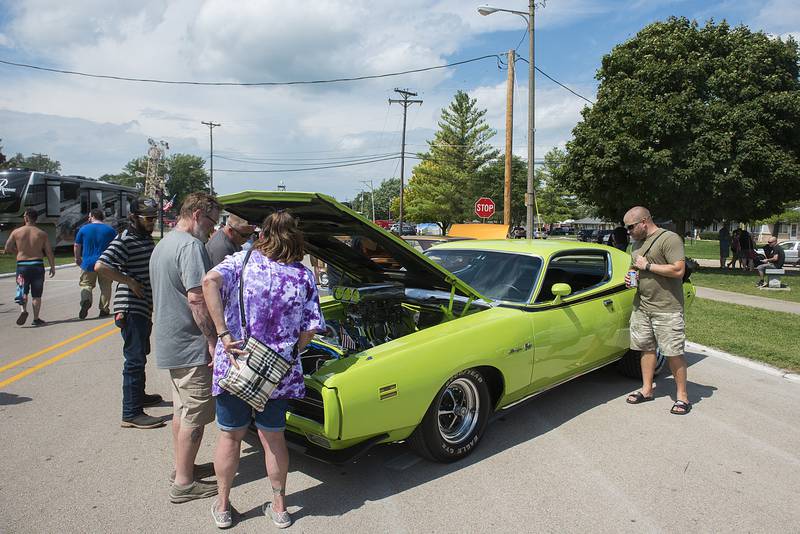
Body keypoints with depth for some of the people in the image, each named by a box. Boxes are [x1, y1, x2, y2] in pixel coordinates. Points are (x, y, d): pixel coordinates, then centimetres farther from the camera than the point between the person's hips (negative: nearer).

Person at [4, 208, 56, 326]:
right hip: (37, 265, 0)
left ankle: (23, 310, -16)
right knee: (36, 294, 6)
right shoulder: (42, 233, -1)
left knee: (22, 291, 10)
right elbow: (49, 252, -2)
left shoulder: (16, 232, -1)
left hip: (22, 265, 0)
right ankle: (36, 319, 10)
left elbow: (7, 249, 5)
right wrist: (53, 267, 6)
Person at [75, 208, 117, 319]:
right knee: (105, 287, 10)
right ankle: (104, 310, 12)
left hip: (88, 263, 0)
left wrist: (77, 258, 19)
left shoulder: (84, 229, 2)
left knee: (86, 284, 11)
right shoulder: (110, 230, 1)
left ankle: (86, 300, -17)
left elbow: (76, 246, 6)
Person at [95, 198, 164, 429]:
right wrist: (130, 282, -22)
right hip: (131, 309, -10)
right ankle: (131, 413, -3)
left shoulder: (147, 238, 13)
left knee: (141, 354, 22)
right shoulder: (125, 241, -16)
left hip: (144, 307, 10)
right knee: (135, 358, -8)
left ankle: (138, 395, 40)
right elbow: (100, 266, -28)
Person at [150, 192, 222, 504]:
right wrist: (212, 341, -20)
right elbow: (196, 298, -25)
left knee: (181, 410, 20)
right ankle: (184, 484, 9)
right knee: (195, 416, 0)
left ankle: (182, 466, 33)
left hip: (168, 342, 10)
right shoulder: (190, 246, -18)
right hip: (190, 345, -10)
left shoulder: (162, 245, 16)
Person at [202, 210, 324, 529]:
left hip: (234, 365, -1)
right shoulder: (304, 276, -1)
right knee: (273, 437, 18)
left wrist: (223, 334, -21)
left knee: (230, 435, 17)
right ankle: (279, 507, 31)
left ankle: (222, 507, 32)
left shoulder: (242, 261, -5)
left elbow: (210, 281, -24)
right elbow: (311, 328, -2)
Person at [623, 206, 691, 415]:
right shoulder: (637, 243, 15)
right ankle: (647, 390, 23)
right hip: (641, 306, 8)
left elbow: (678, 270, -20)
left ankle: (682, 396, 11)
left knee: (674, 353, -1)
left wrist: (648, 266, -16)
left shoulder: (670, 239, -12)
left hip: (667, 309, -8)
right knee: (646, 348, 13)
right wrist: (630, 277, 6)